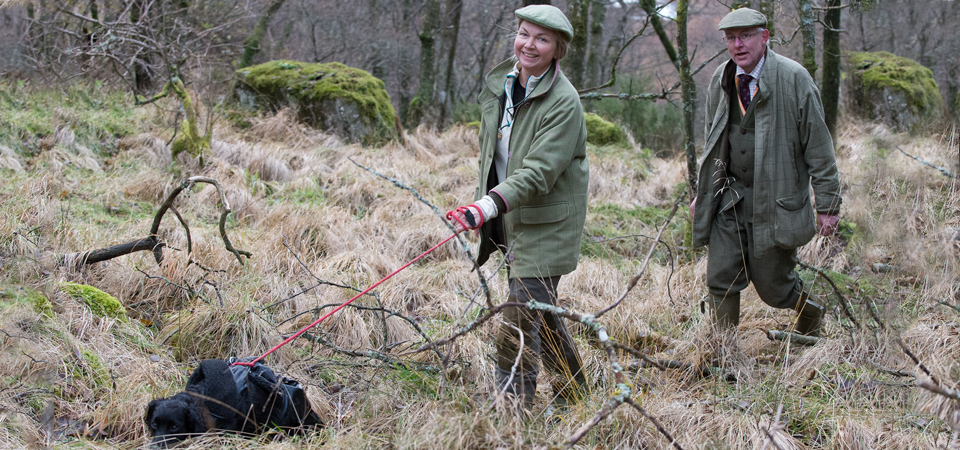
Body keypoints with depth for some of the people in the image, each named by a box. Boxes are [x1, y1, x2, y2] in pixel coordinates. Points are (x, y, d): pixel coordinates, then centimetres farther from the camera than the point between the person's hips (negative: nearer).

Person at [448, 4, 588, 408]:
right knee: (540, 309, 21)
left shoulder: (563, 102, -19)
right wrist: (482, 200, 20)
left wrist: (491, 204, -39)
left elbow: (540, 172, -28)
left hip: (547, 224, -8)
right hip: (510, 221, 8)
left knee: (519, 327, -11)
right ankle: (573, 386, 40)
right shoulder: (498, 84, 4)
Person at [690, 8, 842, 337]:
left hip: (775, 200, -4)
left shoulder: (794, 79, -11)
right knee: (720, 279, 0)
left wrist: (827, 205, -9)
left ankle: (810, 313, 36)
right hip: (729, 198, 4)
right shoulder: (720, 81, 5)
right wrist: (701, 193, 16)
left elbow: (818, 146, -8)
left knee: (772, 284, 3)